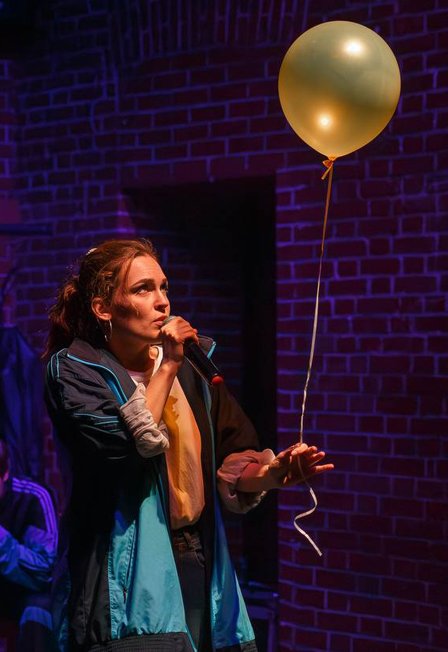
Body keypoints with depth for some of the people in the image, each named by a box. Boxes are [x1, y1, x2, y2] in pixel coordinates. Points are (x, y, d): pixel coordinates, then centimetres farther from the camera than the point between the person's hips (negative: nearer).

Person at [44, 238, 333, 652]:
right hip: (134, 573, -5)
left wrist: (274, 472, -13)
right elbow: (128, 448, -21)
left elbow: (230, 465, 7)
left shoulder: (191, 363, 8)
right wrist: (167, 368, -13)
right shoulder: (75, 370, -5)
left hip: (202, 567, 5)